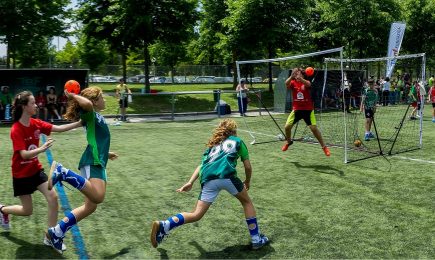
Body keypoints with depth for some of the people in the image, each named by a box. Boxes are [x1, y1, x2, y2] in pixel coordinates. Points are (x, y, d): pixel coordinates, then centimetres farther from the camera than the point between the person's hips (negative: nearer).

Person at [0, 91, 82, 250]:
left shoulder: (36, 123, -5)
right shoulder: (16, 130, -23)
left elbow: (59, 128, -10)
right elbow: (24, 155, -30)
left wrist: (79, 123, -22)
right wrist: (42, 149, -48)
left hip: (36, 170, 5)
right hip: (21, 174, -5)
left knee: (53, 197, -8)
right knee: (27, 211, 7)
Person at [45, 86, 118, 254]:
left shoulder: (96, 117, 24)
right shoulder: (90, 114, -4)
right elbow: (87, 104, -32)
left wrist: (106, 153, 53)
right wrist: (72, 95, -14)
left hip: (98, 163, 10)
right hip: (92, 162, -10)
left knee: (90, 206, 10)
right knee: (97, 197, -33)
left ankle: (56, 234, 16)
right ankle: (61, 172, -24)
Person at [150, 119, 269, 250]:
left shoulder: (213, 144, 35)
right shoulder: (237, 141, 25)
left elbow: (202, 165, 23)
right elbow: (248, 166, 23)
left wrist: (190, 182, 19)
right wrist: (247, 181, 40)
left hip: (208, 179, 3)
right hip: (226, 175, -3)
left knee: (196, 214, 4)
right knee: (247, 202, 20)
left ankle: (163, 226, -12)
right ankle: (256, 239, 19)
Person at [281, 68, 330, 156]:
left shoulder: (306, 82, -5)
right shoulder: (293, 83, -1)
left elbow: (308, 84, -31)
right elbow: (287, 83, -25)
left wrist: (301, 78, -53)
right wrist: (291, 77, -46)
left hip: (308, 109, -2)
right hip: (296, 109, 2)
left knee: (314, 128, -10)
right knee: (287, 126, -6)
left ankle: (324, 147, 5)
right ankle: (289, 142, 25)